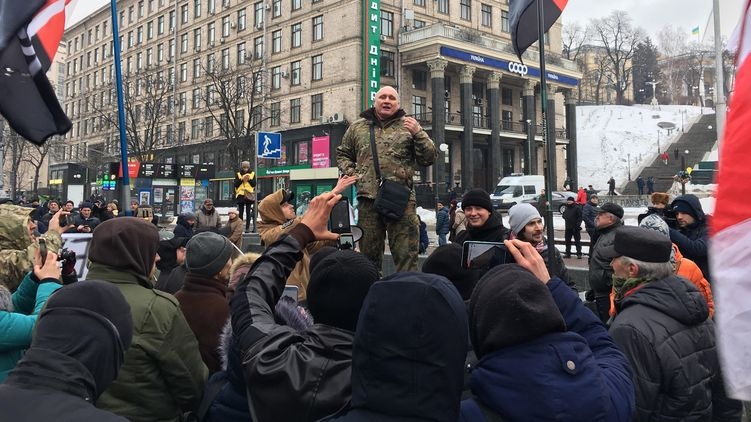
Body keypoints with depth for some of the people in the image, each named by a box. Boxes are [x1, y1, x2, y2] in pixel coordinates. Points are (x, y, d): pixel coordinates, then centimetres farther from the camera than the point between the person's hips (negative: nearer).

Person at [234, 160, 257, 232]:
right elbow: (236, 184, -1)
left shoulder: (252, 174, 9)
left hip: (249, 195, 0)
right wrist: (242, 179, -12)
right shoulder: (238, 174, 8)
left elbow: (254, 184, 2)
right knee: (241, 212, 1)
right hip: (240, 195, 0)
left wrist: (249, 179, -12)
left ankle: (247, 227, 1)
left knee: (248, 212, -1)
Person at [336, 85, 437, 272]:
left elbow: (429, 158, 3)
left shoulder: (408, 125, 8)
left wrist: (418, 134, -11)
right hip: (368, 199, 2)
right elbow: (343, 154, 25)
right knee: (369, 253, 13)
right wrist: (351, 172, 6)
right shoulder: (357, 127, 14)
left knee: (406, 255, -4)